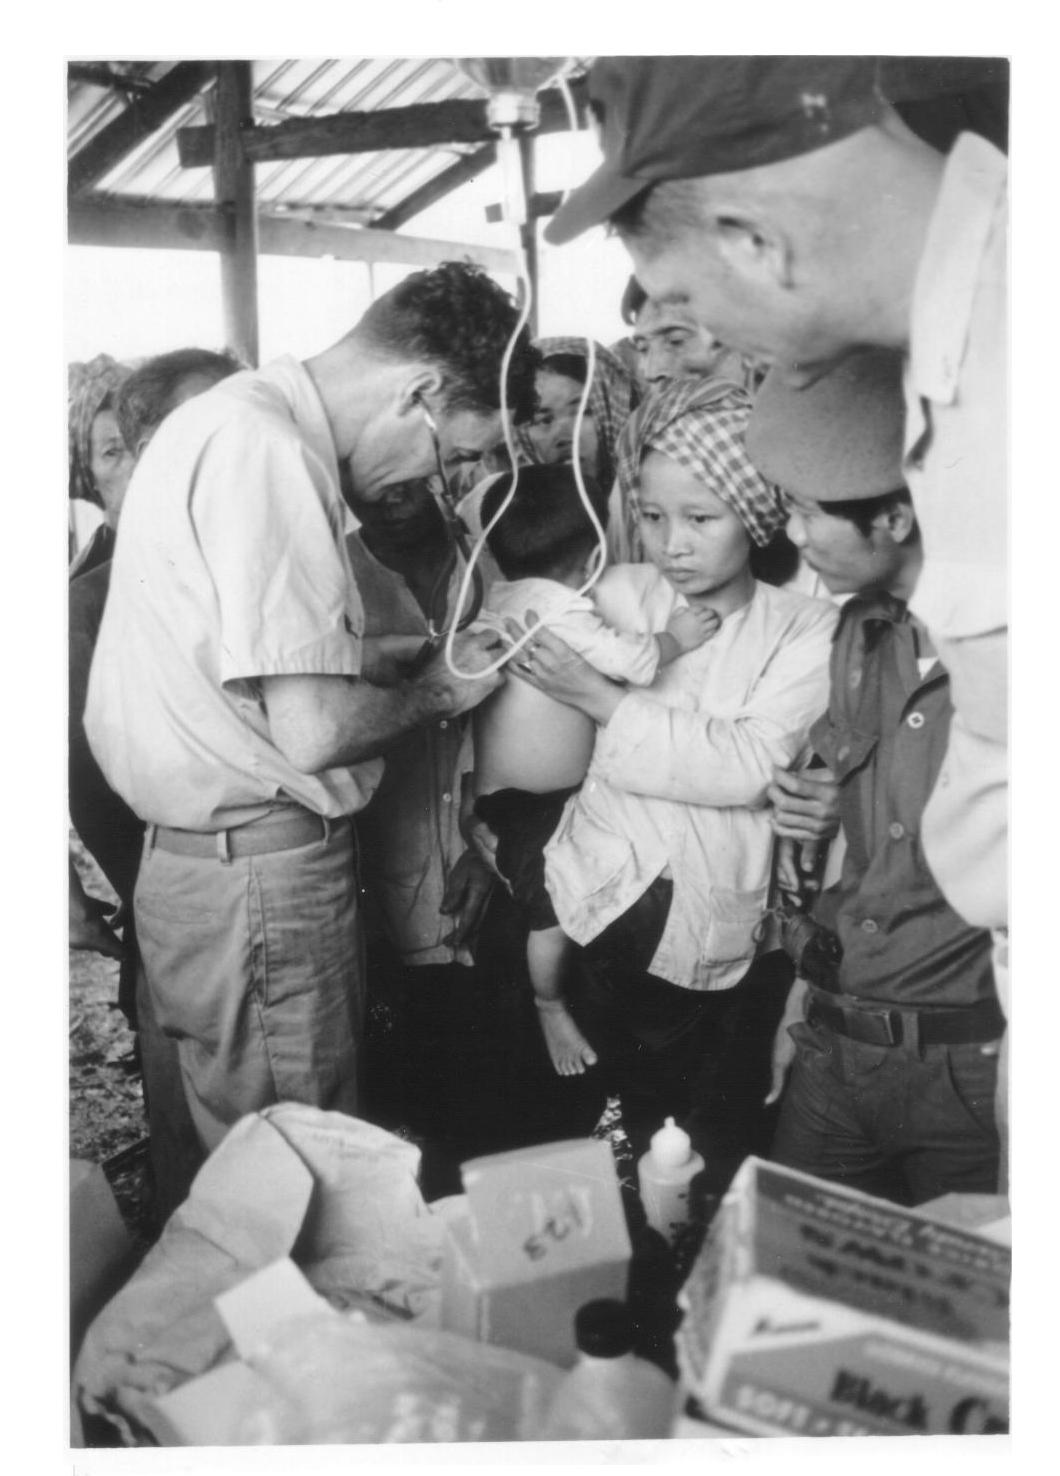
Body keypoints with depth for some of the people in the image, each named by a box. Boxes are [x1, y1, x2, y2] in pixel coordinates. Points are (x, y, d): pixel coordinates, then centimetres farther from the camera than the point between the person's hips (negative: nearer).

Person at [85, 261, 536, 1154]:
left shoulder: (240, 418, 12)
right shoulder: (266, 448, -20)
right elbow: (314, 731, -25)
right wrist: (437, 692, -7)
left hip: (216, 855, 10)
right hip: (259, 872, -10)